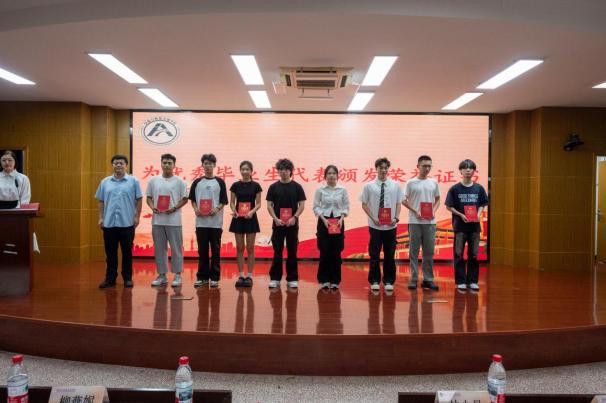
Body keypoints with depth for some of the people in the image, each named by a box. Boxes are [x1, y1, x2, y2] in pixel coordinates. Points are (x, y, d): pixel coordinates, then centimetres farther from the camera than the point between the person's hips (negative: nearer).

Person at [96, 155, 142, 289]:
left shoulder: (133, 181, 0)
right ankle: (110, 278, 16)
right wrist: (100, 218, 6)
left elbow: (139, 200, 1)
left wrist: (137, 216, -4)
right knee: (110, 252, 7)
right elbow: (101, 201, 11)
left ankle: (127, 278, 14)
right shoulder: (105, 182, 8)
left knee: (127, 251, 4)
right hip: (109, 223, 2)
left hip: (127, 223, -2)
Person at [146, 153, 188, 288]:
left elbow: (185, 199, -1)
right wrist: (152, 207, -7)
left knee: (176, 248, 0)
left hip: (173, 220, -3)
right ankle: (161, 275, 17)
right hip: (157, 220, 3)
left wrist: (174, 208, -14)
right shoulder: (153, 180, 8)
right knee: (159, 248, 8)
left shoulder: (179, 181, -1)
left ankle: (177, 275, 8)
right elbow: (148, 197, 12)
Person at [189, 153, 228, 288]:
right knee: (202, 250, 6)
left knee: (215, 250, 3)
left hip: (215, 221, -1)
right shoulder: (197, 182, 9)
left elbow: (224, 201, 3)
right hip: (201, 222, 2)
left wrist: (217, 209, -15)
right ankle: (202, 276, 14)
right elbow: (192, 199, 12)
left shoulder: (220, 182, 4)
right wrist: (195, 209, -6)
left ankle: (215, 277, 10)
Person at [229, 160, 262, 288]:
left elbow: (258, 203, -1)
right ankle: (241, 275, 12)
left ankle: (249, 276, 8)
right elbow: (232, 202, 6)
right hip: (238, 219, 2)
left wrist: (252, 211, -19)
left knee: (250, 248, 1)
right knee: (240, 248, 5)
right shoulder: (235, 185, 4)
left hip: (251, 219, -2)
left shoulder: (256, 186, 0)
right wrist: (233, 210, -14)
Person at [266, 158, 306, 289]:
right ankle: (275, 278, 11)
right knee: (277, 252, 4)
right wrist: (275, 219, -11)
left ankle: (292, 279, 11)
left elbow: (302, 205, 0)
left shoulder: (297, 187, 2)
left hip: (292, 224, 0)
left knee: (292, 252, 4)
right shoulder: (273, 187, 4)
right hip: (278, 224, 0)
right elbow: (269, 205, 2)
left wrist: (294, 217, -14)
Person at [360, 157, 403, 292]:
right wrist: (373, 218, -10)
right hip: (375, 226, -1)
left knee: (389, 255, 8)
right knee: (374, 255, 4)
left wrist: (396, 217, -9)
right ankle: (375, 281, 16)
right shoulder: (369, 186, -2)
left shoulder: (395, 185, 3)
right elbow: (364, 205, 1)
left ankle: (388, 281, 19)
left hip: (391, 226, 1)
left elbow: (398, 204, 6)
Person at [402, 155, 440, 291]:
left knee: (429, 252, 7)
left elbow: (437, 200, 16)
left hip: (430, 222, 3)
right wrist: (415, 212, -11)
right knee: (414, 251, 3)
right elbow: (404, 201, 1)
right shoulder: (411, 183, -1)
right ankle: (413, 279, 9)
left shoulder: (434, 182, 8)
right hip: (415, 221, -3)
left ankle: (428, 279, 15)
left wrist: (433, 211, -2)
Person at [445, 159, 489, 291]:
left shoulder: (479, 188, 4)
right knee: (459, 255, 2)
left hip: (474, 226, 2)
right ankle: (460, 281, 11)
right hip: (460, 226, -2)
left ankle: (473, 281, 16)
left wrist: (478, 214, -8)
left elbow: (482, 205, 11)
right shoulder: (455, 189, -3)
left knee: (473, 255, 7)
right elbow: (449, 206, -1)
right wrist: (461, 215, -13)